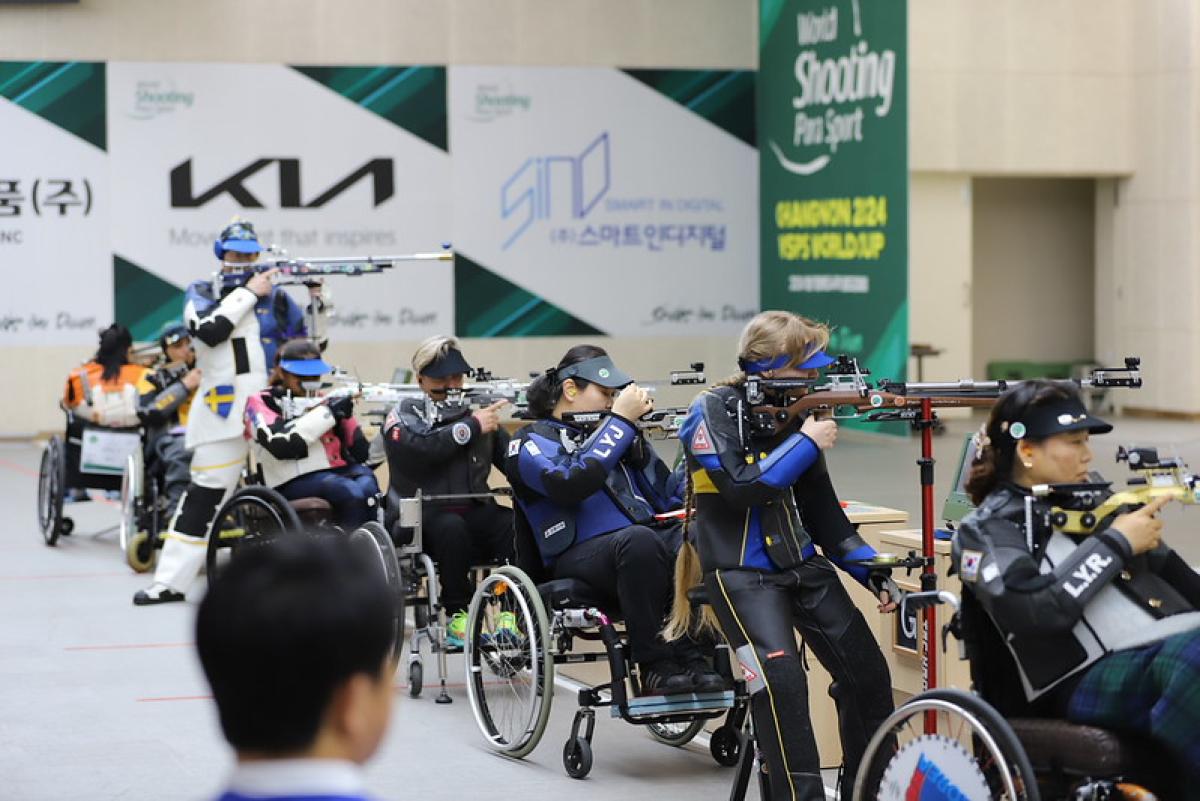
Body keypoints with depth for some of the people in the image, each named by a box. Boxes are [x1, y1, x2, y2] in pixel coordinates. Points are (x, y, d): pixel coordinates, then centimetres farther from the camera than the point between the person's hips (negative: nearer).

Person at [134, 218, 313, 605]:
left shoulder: (273, 295, 12)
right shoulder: (201, 293, 8)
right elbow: (208, 330, -13)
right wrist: (247, 293, -10)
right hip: (224, 410, -2)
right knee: (204, 494, -3)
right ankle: (170, 582, 1)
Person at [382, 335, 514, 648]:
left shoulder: (475, 410, 17)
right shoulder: (404, 414, 7)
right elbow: (419, 449, -16)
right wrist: (471, 426, -12)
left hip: (476, 510, 3)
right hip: (422, 516, -3)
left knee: (517, 524, -27)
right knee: (452, 527, -37)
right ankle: (458, 617, -23)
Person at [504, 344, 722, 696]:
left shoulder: (615, 433, 25)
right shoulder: (533, 442, 7)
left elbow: (668, 495, 24)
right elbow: (571, 484, -16)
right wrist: (620, 420, -11)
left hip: (646, 541, 6)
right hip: (581, 556, -6)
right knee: (640, 540, -39)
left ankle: (688, 655, -24)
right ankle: (653, 667, -29)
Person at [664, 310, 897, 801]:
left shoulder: (794, 417, 7)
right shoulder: (712, 413, -9)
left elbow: (822, 511, 12)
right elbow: (742, 490, -22)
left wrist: (871, 570, 4)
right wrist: (806, 444, -16)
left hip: (803, 563, 6)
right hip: (741, 571, -6)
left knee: (868, 675, 1)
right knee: (781, 678, -26)